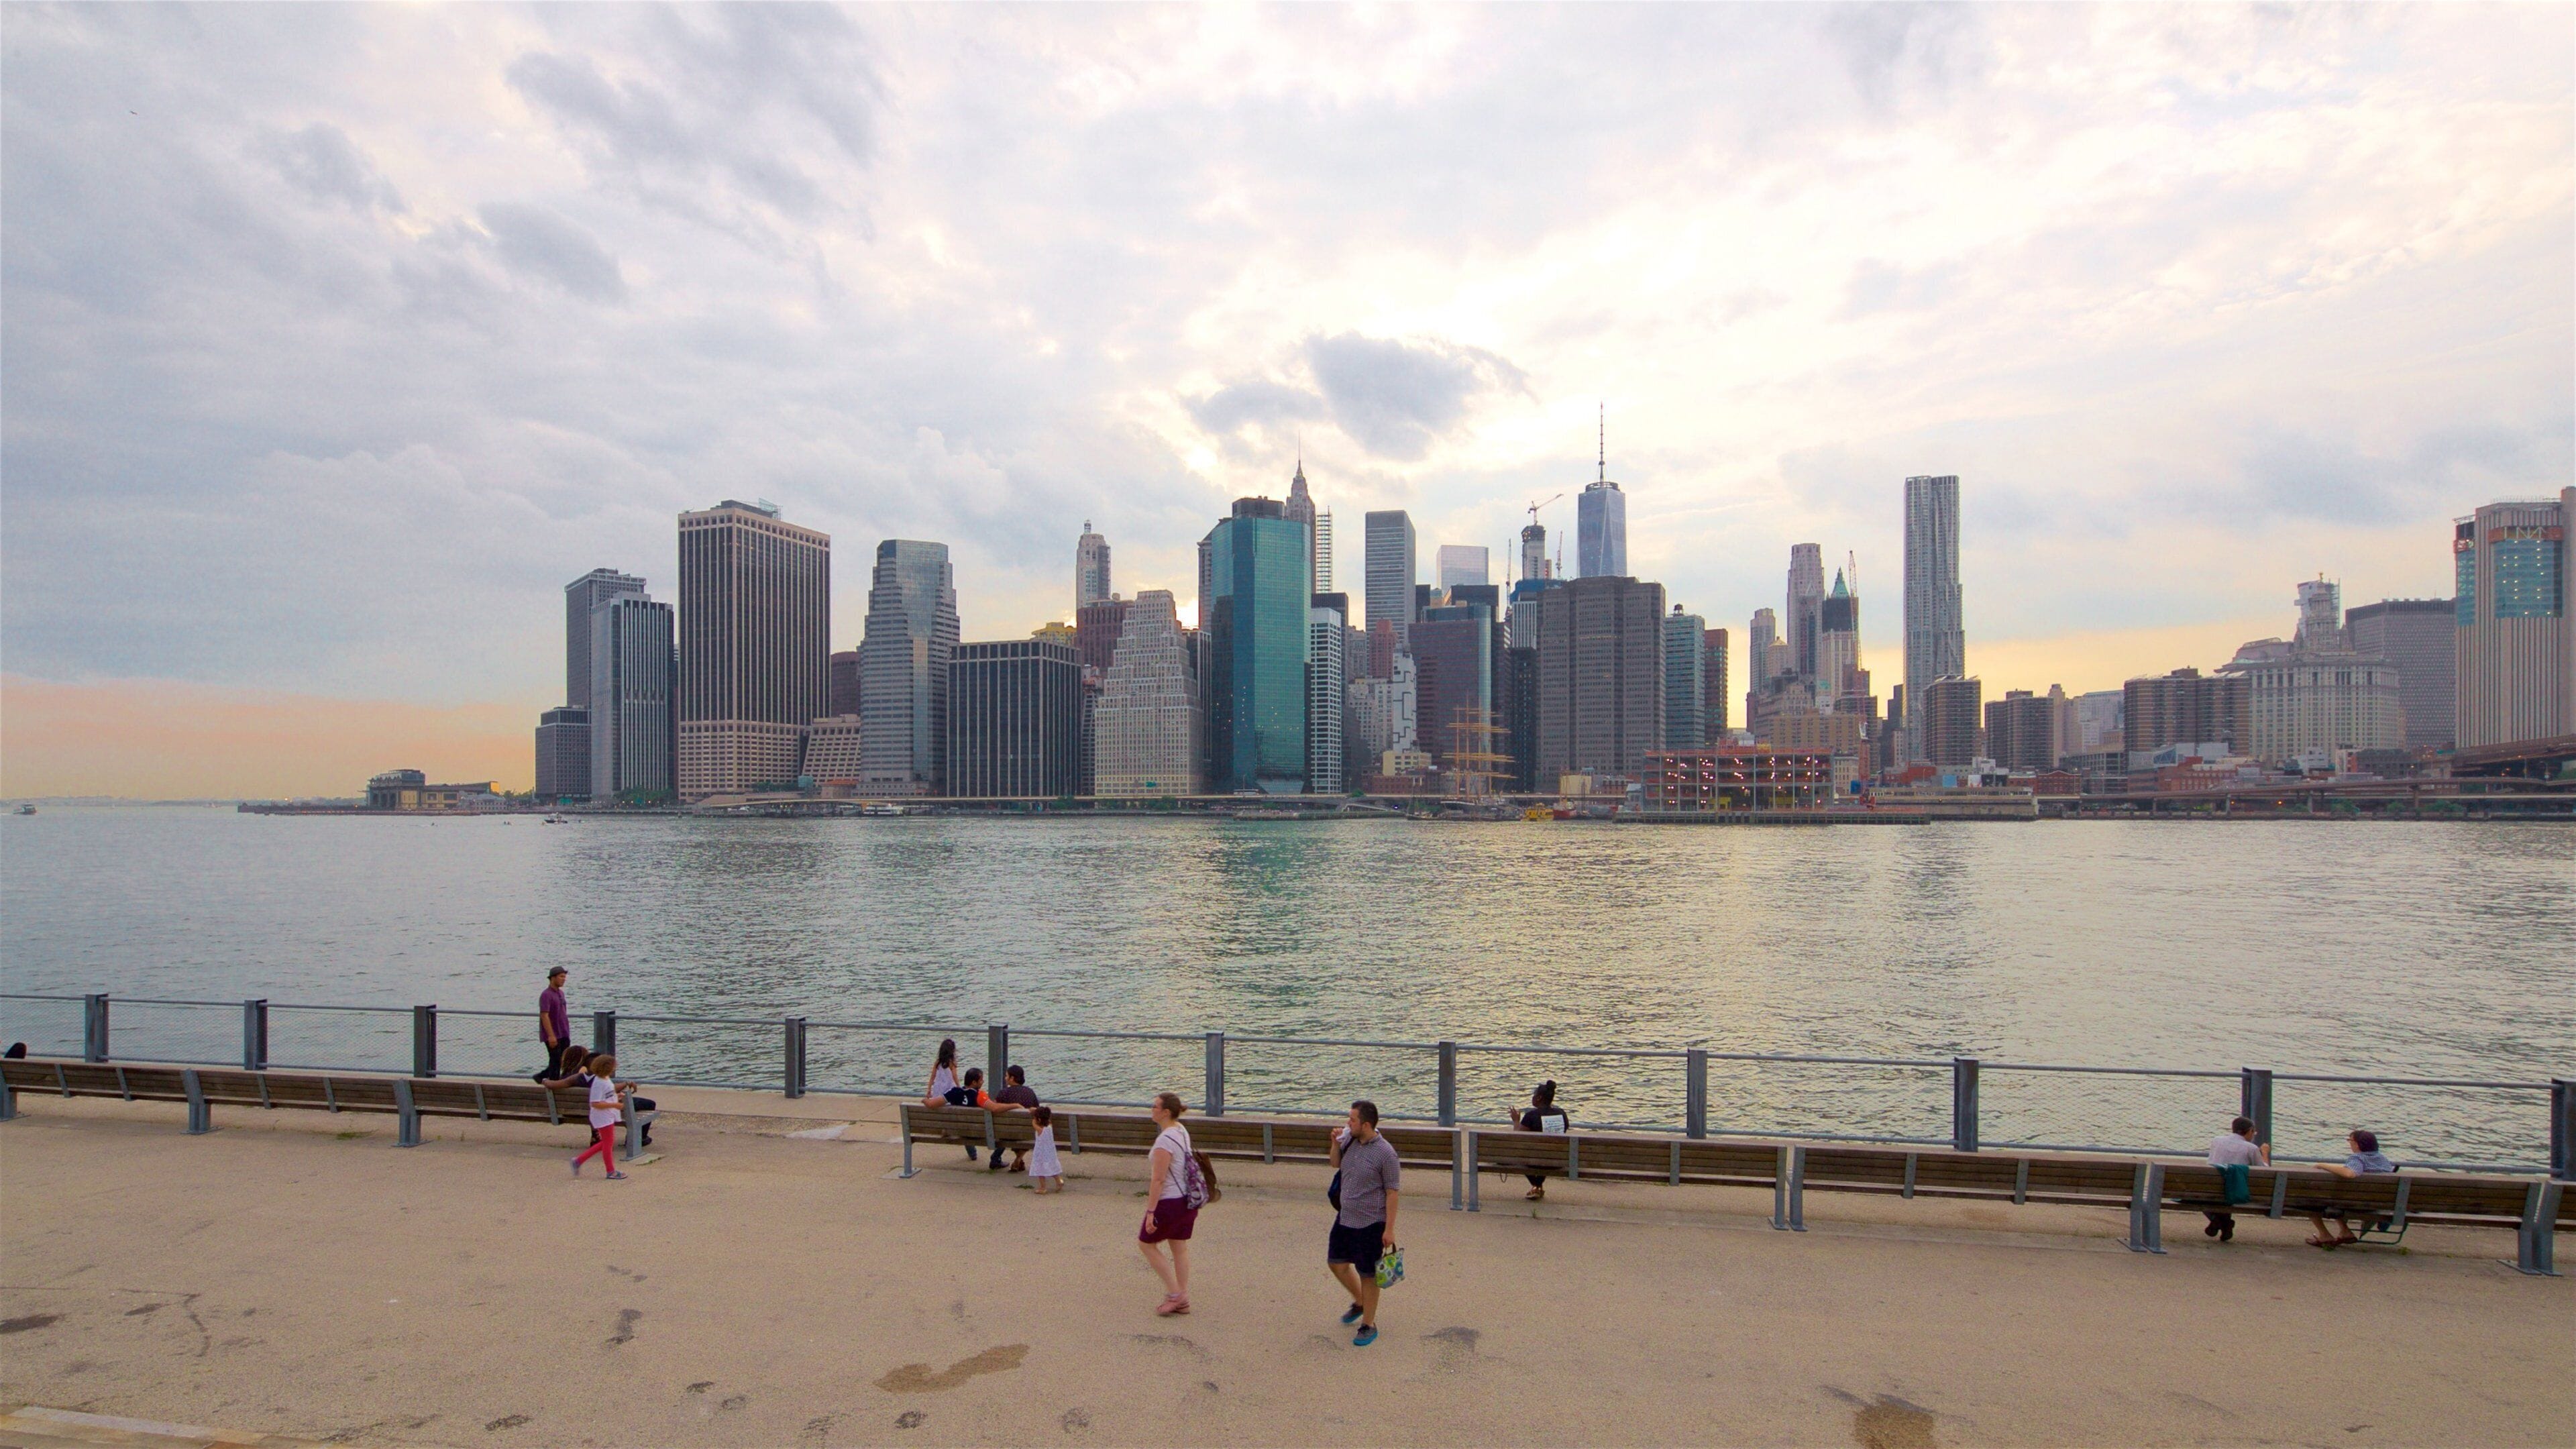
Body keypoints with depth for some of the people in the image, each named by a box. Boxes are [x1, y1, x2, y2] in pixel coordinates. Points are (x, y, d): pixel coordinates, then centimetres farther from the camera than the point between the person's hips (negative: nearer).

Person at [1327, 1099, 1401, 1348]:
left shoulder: (1385, 1153, -21)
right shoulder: (1349, 1138, -3)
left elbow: (1392, 1192, -16)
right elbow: (1336, 1164, 15)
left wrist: (1390, 1229, -15)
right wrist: (1335, 1144, -5)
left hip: (1370, 1223, -7)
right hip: (1345, 1217, 7)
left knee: (1367, 1275, 6)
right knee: (1337, 1262, 18)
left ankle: (1369, 1325, 25)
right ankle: (1359, 1302, 43)